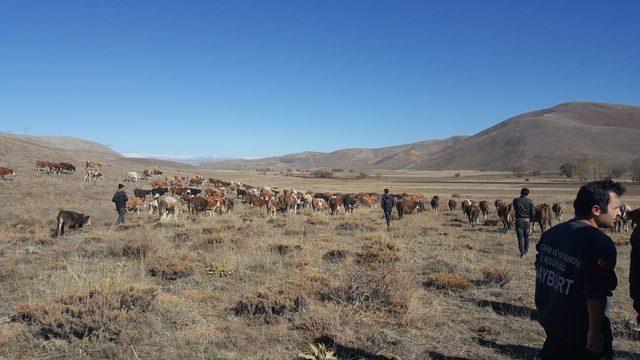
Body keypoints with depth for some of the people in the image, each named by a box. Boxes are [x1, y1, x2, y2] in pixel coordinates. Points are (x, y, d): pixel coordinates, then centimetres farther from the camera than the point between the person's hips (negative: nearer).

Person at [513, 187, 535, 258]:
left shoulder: (516, 200, -6)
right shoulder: (530, 201, -4)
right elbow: (533, 212, -1)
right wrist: (531, 220, 13)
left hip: (519, 221, -2)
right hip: (527, 221, 2)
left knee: (520, 237, 2)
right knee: (526, 236, 18)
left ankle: (522, 253, -1)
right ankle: (526, 251, 28)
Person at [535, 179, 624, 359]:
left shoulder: (552, 232, 1)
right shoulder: (600, 245, -25)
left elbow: (540, 270, 11)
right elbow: (595, 295, -28)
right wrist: (595, 332, -18)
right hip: (580, 331, -7)